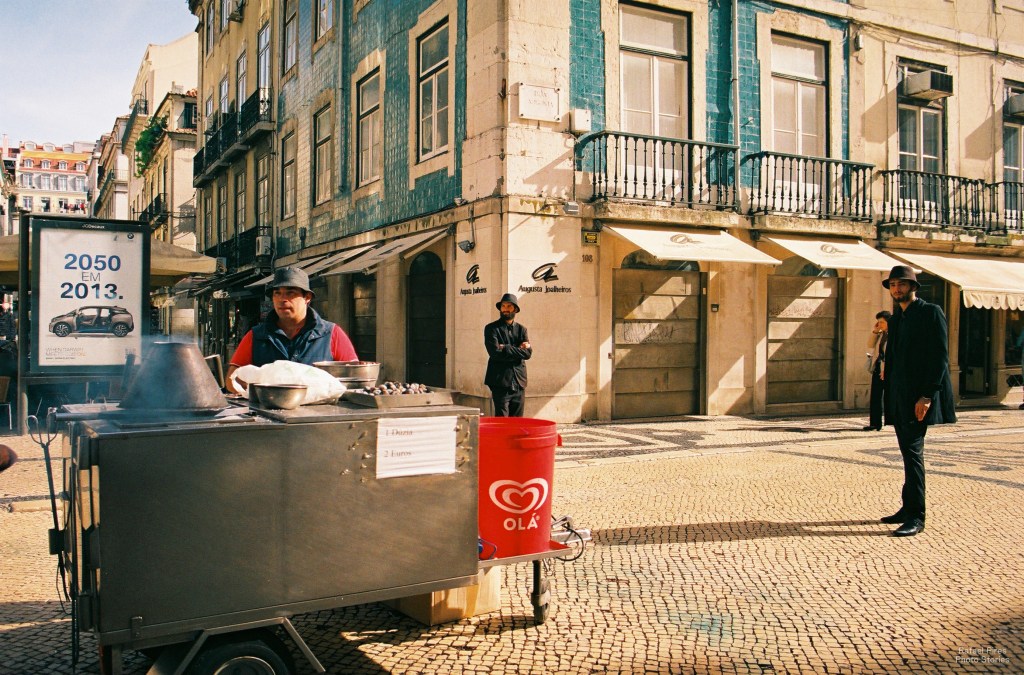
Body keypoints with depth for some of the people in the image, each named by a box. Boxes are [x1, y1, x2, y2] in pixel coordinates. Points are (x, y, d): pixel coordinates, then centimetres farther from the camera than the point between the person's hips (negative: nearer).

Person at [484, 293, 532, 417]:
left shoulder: (521, 329, 14)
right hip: (500, 382, -4)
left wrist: (506, 348, -9)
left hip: (518, 381, 5)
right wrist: (518, 350, -9)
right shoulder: (491, 328, 2)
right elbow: (495, 352, -13)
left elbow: (528, 353, 0)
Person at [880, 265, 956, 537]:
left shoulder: (931, 313, -6)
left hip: (918, 396, -8)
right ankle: (908, 508, 19)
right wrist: (889, 396, 14)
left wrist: (927, 396, -19)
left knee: (913, 451, -11)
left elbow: (940, 357, -13)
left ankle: (916, 517, -9)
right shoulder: (895, 318, 17)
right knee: (908, 452, 12)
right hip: (898, 397, 8)